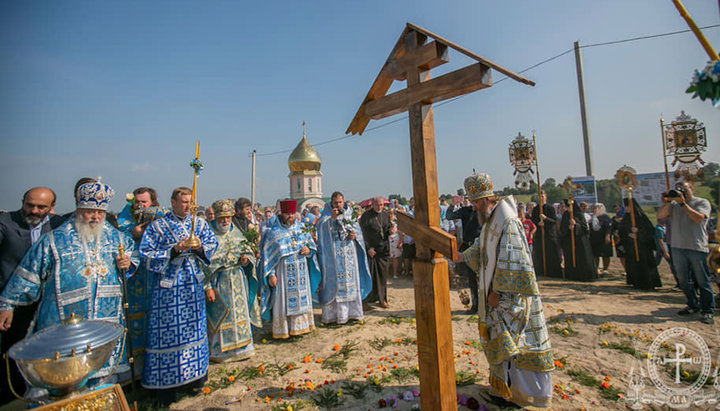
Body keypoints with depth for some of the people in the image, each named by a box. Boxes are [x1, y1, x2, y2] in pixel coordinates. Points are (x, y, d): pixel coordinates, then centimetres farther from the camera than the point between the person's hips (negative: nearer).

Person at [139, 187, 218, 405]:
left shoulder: (199, 223, 5)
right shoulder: (158, 226, -4)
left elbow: (213, 244, 6)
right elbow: (146, 255, -8)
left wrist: (200, 247, -15)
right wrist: (173, 250, -20)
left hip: (194, 285, 4)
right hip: (168, 287, -4)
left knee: (194, 328, 13)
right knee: (168, 332, 3)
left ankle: (193, 374, 31)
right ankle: (167, 383, 18)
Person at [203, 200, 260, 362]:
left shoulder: (236, 233, 7)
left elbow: (248, 251, 14)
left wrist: (246, 259, -10)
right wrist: (208, 287, -17)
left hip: (238, 280, 5)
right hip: (218, 281, -5)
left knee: (240, 313, 11)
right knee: (220, 316, 4)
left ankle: (240, 347, 28)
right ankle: (220, 350, 24)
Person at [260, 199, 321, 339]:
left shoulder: (301, 229, 7)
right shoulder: (273, 232, -4)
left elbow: (312, 245, 14)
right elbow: (267, 255, -5)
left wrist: (308, 250, -10)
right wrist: (271, 274, -10)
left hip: (301, 272, 4)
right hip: (283, 272, -4)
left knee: (301, 298, 10)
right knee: (283, 300, 1)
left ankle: (300, 326, 25)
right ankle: (282, 330, 15)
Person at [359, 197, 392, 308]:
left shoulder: (385, 215, 9)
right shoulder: (366, 216, -6)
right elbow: (362, 233, -8)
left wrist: (390, 231, -7)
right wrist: (368, 248, -13)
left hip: (383, 250, 4)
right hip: (370, 249, -4)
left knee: (383, 275, 6)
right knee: (370, 275, 1)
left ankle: (382, 299, 18)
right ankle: (369, 298, 18)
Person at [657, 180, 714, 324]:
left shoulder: (702, 202, 2)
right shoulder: (674, 204, 12)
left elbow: (698, 218, -14)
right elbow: (660, 215, 1)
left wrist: (682, 203, -15)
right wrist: (667, 201, -9)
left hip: (697, 248, -4)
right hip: (678, 248, 4)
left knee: (702, 281, 1)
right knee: (683, 280, 11)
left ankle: (707, 311, 11)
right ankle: (693, 306, 25)